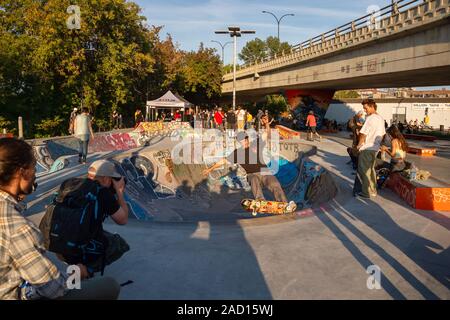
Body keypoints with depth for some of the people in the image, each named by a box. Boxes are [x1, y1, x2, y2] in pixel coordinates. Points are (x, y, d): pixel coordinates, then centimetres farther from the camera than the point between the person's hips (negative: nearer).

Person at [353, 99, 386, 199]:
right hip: (375, 148, 9)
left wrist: (359, 145, -7)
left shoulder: (370, 118, -18)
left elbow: (363, 134, -19)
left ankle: (366, 193, 4)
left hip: (366, 148, -9)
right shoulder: (381, 119, 10)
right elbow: (382, 134, 17)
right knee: (371, 169, 18)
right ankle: (373, 191, 24)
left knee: (364, 171, 0)